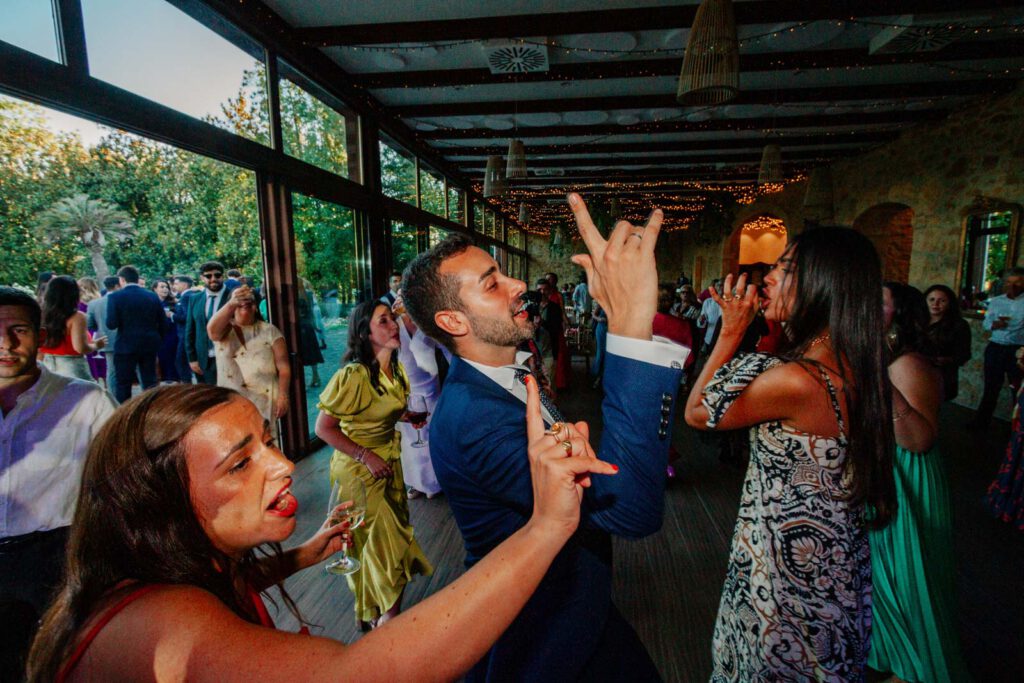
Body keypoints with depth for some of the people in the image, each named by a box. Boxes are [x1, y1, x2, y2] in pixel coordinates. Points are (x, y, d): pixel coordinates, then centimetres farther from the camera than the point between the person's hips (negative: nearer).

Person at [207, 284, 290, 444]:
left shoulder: (269, 330, 4)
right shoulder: (223, 330, 6)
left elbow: (283, 365, -2)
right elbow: (212, 330, -20)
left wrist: (283, 395, -12)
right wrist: (231, 304, -36)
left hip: (264, 400, -1)